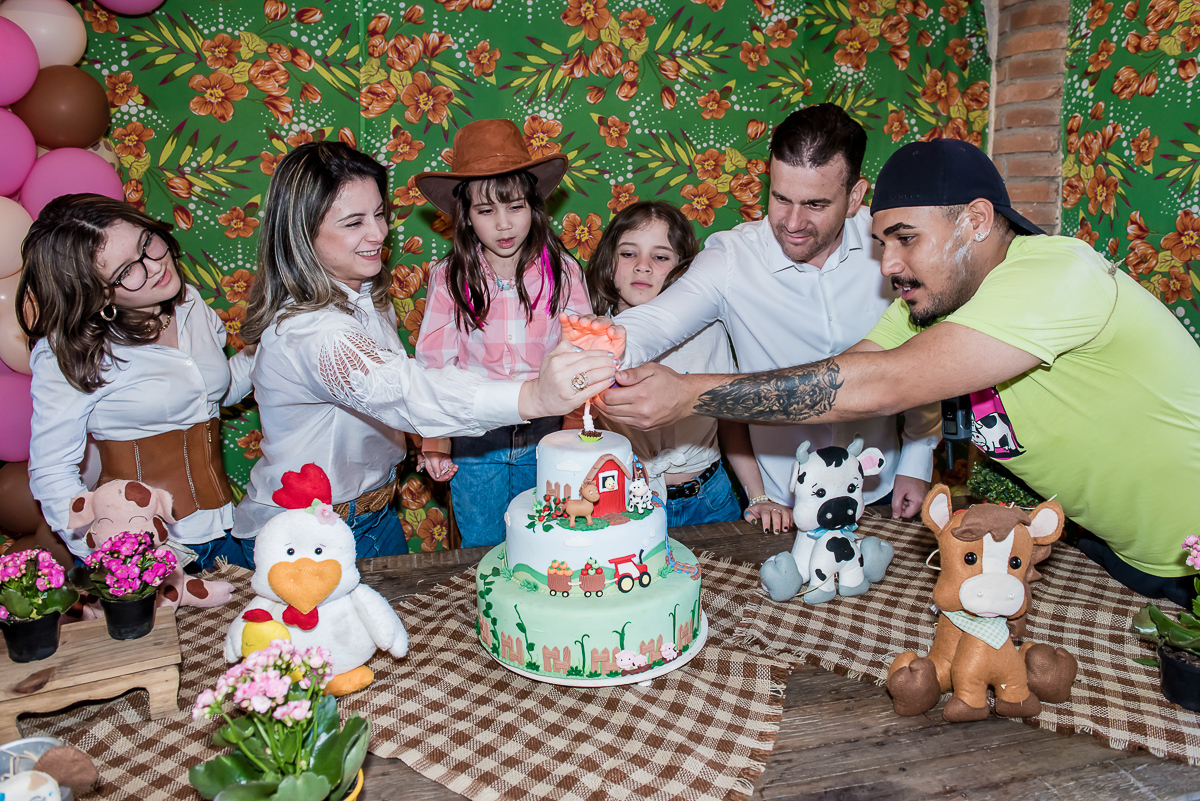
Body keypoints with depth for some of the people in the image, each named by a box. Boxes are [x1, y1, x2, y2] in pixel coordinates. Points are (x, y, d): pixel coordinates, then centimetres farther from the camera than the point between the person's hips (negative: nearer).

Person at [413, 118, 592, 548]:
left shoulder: (562, 271, -5)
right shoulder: (449, 277, -5)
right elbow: (434, 363, 0)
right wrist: (435, 439, -7)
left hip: (544, 436, 0)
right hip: (474, 441, 0)